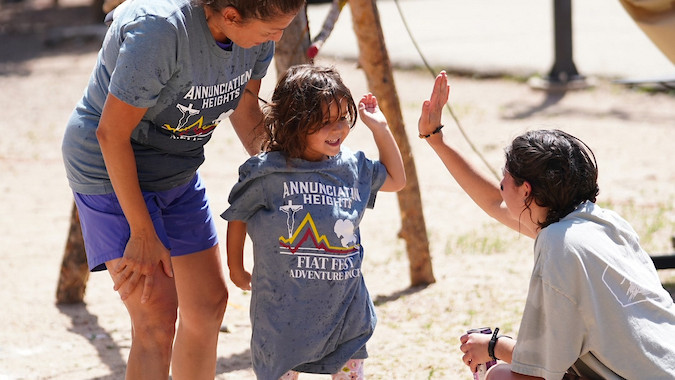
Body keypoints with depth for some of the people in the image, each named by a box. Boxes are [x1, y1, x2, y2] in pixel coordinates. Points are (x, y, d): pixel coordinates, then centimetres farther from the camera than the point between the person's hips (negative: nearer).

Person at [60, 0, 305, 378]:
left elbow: (245, 110, 6)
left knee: (209, 302, 14)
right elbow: (111, 134, -26)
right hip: (113, 167, -8)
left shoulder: (258, 32, -13)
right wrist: (143, 233, -22)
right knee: (157, 317, -16)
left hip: (179, 170, 8)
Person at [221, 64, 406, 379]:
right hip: (285, 311, -4)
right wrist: (235, 268, 13)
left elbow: (396, 180, 21)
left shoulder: (353, 168, 2)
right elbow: (238, 216, 3)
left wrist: (379, 127, 12)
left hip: (345, 307, 4)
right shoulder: (267, 173, -12)